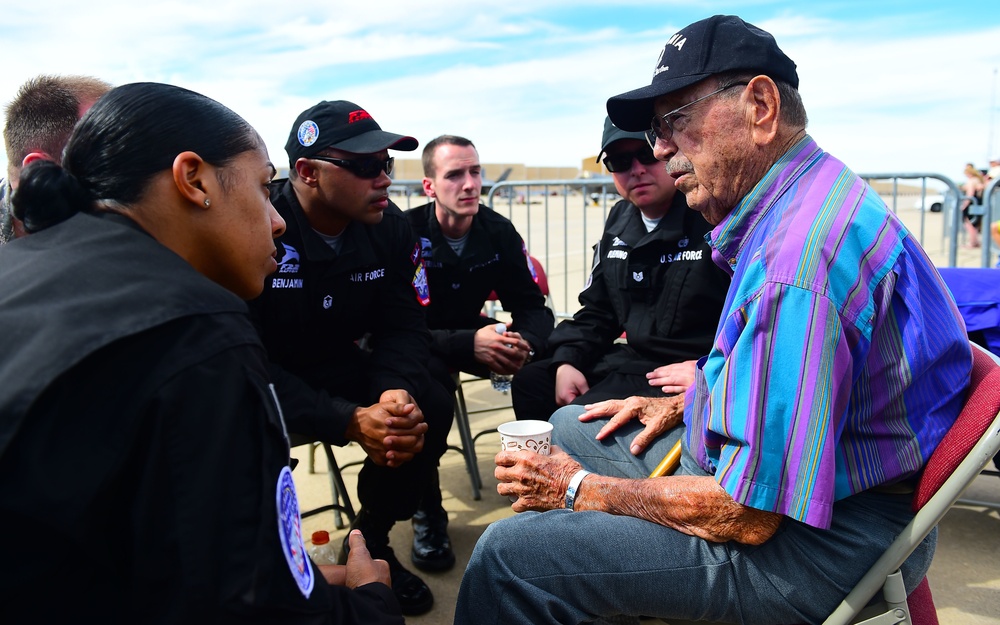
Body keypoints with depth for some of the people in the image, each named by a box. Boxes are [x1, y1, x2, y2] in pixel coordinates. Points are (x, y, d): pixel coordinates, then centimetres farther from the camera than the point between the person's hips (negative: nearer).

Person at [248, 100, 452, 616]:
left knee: (431, 406, -16)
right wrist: (349, 421, -38)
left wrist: (400, 393, -30)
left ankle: (370, 542, 7)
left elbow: (402, 328, -6)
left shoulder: (389, 226, -8)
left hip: (338, 370, 5)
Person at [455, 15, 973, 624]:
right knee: (569, 426, 19)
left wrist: (585, 490, -14)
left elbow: (748, 515, -27)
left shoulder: (796, 257, -29)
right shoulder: (805, 201, 7)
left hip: (824, 542, -10)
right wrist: (683, 400, 13)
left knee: (510, 552, -18)